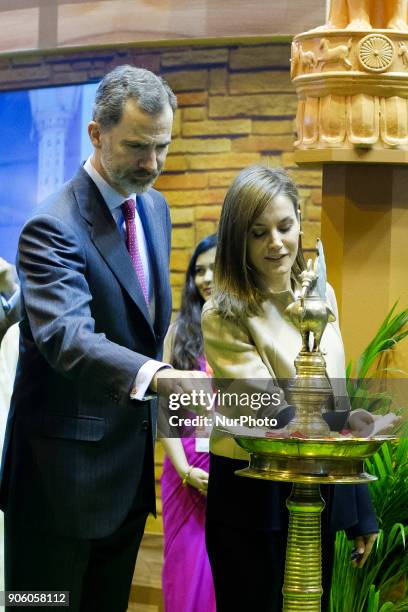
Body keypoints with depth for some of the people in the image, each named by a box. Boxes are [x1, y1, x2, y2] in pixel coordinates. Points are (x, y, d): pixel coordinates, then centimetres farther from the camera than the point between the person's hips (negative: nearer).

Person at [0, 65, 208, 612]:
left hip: (132, 463, 8)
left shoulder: (155, 208, 9)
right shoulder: (54, 228, -19)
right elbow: (66, 337, -34)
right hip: (65, 471, -8)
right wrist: (158, 377, -48)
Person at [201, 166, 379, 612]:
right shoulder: (225, 315, -12)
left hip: (321, 495, 5)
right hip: (254, 503, -5)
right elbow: (274, 416, -19)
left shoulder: (321, 296, 6)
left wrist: (359, 512, 13)